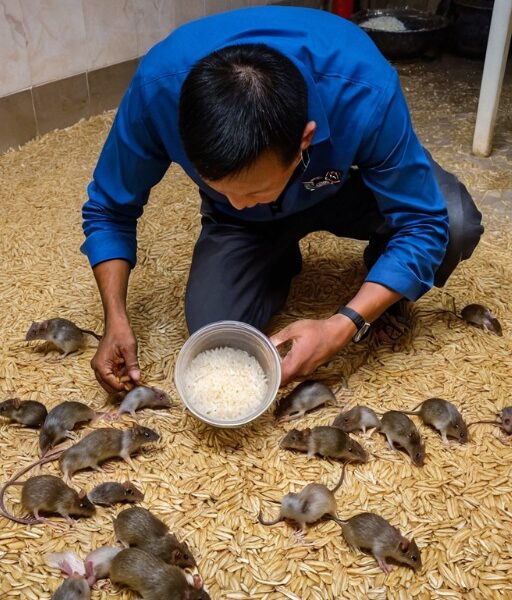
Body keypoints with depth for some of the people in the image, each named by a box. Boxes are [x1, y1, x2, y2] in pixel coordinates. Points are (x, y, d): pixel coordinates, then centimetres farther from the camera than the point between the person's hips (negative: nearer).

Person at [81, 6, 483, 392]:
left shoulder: (363, 93, -39)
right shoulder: (158, 88, -34)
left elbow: (422, 224, -28)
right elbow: (109, 209, -17)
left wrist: (344, 327, -39)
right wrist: (117, 321, -26)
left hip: (346, 182, -1)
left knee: (455, 224, -29)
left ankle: (387, 299, 6)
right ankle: (279, 262, 14)